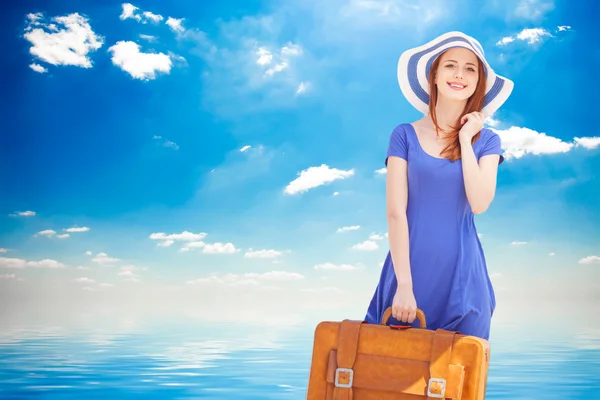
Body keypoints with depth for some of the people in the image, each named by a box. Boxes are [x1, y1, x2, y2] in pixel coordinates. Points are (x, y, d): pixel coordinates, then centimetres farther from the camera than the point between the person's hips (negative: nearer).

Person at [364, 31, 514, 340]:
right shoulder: (405, 136, 0)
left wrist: (466, 140, -7)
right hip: (410, 267, -1)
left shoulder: (487, 141, 5)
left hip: (461, 272, 1)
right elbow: (396, 212, -6)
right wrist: (404, 285, -12)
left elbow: (479, 204, -10)